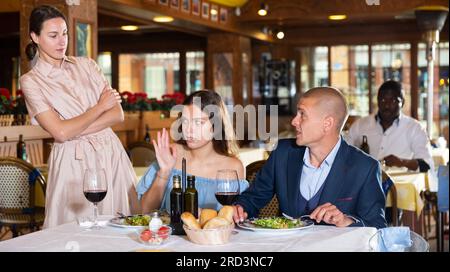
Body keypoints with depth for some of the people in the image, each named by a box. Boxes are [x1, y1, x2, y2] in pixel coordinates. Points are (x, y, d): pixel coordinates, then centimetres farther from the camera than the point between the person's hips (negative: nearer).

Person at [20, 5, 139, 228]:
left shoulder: (86, 65, 10)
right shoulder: (31, 81, -1)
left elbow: (118, 114, 1)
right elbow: (60, 132, -12)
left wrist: (75, 130, -11)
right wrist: (100, 107, -4)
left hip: (112, 153, 4)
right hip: (74, 162, -3)